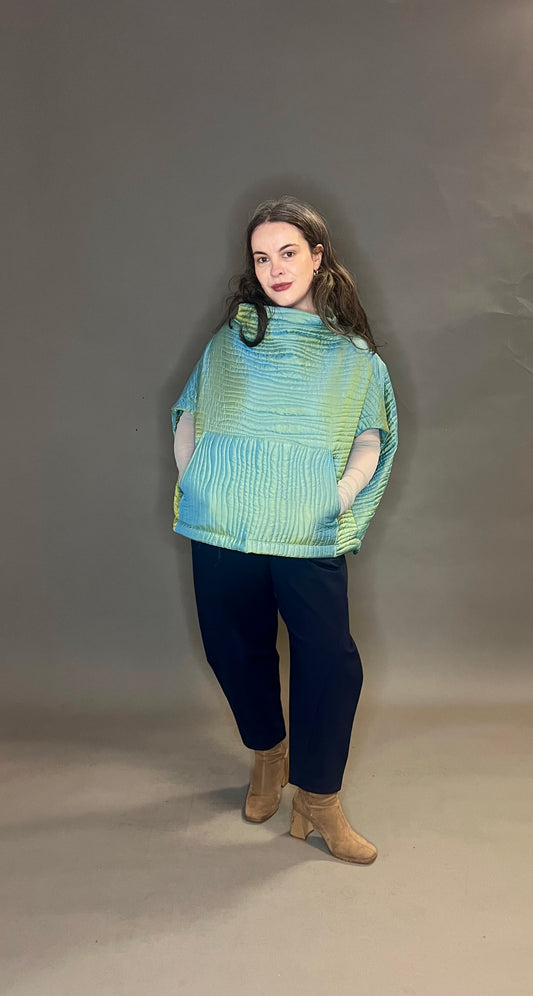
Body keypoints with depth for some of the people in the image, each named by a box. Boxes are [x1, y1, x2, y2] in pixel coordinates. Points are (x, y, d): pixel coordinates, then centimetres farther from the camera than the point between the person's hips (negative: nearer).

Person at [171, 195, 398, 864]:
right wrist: (192, 483, 0)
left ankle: (318, 799, 13)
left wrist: (341, 497, -8)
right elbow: (187, 417, 13)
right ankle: (268, 753, 38)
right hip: (223, 530, 2)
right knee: (235, 647, 11)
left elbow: (370, 441, 7)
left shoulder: (353, 354, 9)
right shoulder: (231, 338, 10)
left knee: (330, 658, -7)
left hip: (310, 535, -1)